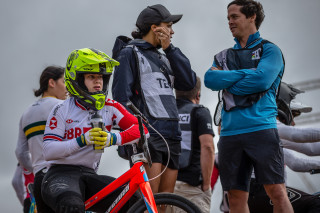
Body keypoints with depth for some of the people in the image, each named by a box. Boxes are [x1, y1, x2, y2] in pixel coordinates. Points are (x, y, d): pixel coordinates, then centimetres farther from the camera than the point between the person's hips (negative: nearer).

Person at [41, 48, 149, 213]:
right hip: (61, 175, -4)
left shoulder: (109, 107, 8)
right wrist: (83, 140, -24)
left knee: (133, 200, -22)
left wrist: (112, 139, -23)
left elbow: (142, 129, -4)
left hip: (89, 175, 4)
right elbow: (48, 152, -10)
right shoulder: (62, 111, -1)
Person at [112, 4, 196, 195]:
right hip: (147, 134, -8)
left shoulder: (164, 58, 24)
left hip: (171, 136, 8)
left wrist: (169, 49, 4)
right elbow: (121, 96, -7)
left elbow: (189, 82, 8)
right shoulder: (130, 53, 1)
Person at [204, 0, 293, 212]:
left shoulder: (269, 50, 8)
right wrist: (247, 73, -5)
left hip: (261, 129, -4)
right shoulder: (224, 56, 21)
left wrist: (226, 82, -1)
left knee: (276, 191, -11)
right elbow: (210, 79, 0)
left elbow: (262, 80, -11)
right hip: (230, 133, 4)